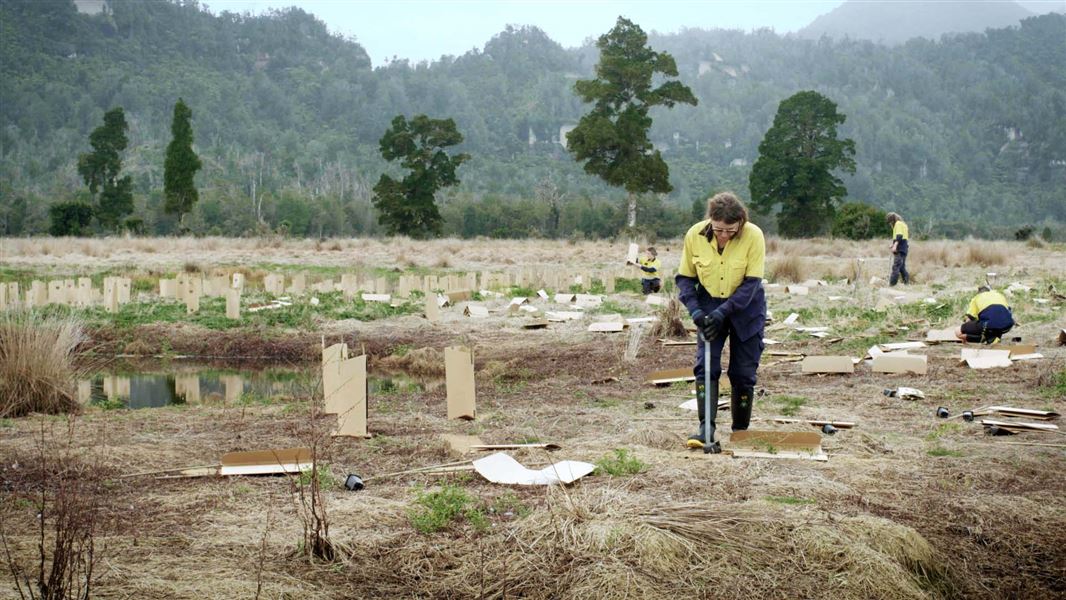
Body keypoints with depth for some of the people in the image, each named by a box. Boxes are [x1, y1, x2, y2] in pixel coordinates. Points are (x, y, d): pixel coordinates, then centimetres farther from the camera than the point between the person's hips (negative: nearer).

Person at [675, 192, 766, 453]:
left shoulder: (754, 236, -22)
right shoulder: (695, 235, -15)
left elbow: (751, 282, -20)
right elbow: (685, 277, -5)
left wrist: (723, 312, -27)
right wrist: (695, 310, -19)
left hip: (746, 309, -1)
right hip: (710, 308, 1)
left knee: (744, 374, 2)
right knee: (705, 366, -13)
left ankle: (740, 433, 16)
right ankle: (706, 430, -17)